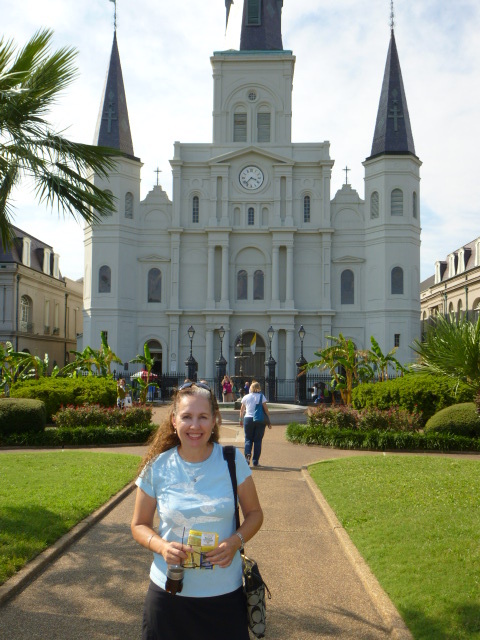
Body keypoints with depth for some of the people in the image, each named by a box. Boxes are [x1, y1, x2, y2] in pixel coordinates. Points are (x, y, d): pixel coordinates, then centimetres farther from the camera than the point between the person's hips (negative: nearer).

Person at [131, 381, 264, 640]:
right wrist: (162, 546, -16)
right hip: (169, 591, 1)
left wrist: (235, 541, -16)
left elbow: (254, 513, 3)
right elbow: (139, 525, 3)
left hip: (224, 592, 0)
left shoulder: (233, 460, -7)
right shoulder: (157, 468, -6)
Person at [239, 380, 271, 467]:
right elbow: (266, 410, -3)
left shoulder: (246, 397, 5)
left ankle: (247, 454, -15)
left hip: (248, 419, 1)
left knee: (248, 439, 10)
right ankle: (255, 461, 5)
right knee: (258, 440, 5)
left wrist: (241, 420, 25)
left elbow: (242, 410, 12)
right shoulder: (261, 397, -1)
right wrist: (269, 421, 2)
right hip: (260, 420, -1)